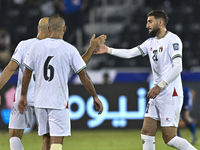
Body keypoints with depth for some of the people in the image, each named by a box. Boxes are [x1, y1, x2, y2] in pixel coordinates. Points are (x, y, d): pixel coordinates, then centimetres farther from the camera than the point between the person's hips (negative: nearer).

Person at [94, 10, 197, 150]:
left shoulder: (172, 40, -10)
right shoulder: (151, 42, 16)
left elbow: (177, 68, -18)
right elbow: (130, 53, 16)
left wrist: (160, 86, -22)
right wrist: (108, 50, 7)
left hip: (171, 95, -9)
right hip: (157, 96, 9)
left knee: (170, 139, -11)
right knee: (146, 134, 3)